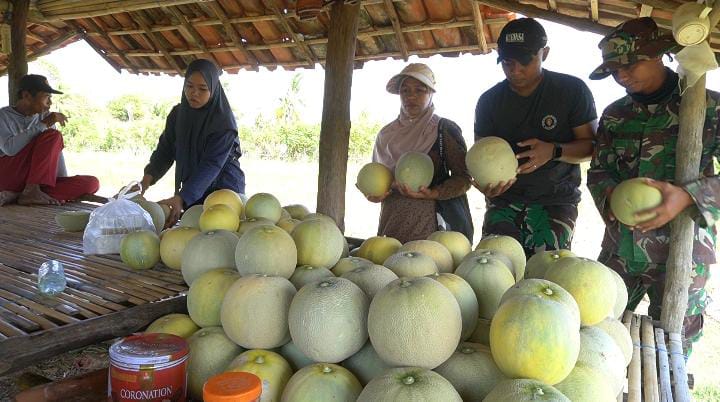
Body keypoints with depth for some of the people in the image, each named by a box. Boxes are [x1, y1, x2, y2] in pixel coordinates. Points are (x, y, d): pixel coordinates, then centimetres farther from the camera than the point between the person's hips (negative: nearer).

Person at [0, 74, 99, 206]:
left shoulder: (45, 116, 10)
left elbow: (55, 150, 5)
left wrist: (65, 185, -5)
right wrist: (43, 124, -20)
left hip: (38, 179, 6)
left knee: (92, 183, -18)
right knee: (52, 135, -23)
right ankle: (31, 190, -25)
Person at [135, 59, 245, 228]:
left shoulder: (223, 121, -17)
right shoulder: (177, 114, 1)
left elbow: (211, 165, -25)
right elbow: (165, 149, -1)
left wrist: (181, 198, -36)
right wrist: (149, 176, -21)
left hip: (223, 189, -5)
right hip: (192, 191, 5)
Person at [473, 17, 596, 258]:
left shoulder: (572, 90, -3)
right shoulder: (489, 101, 5)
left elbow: (591, 146, -2)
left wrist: (553, 151, -23)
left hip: (556, 199, -2)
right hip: (504, 198, 3)